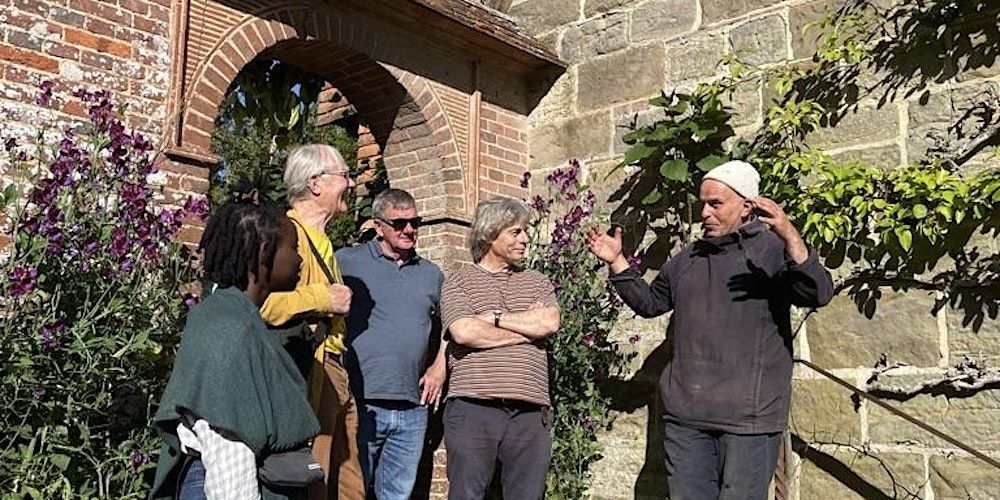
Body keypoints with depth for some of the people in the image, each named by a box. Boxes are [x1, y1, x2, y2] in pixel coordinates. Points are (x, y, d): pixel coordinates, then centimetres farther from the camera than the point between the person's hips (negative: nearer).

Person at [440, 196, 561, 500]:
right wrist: (528, 327, -1)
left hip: (530, 413, 3)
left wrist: (494, 317, -1)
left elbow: (550, 323, -1)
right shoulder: (459, 282, 9)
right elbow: (464, 332, -9)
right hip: (473, 408, -3)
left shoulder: (538, 282, 19)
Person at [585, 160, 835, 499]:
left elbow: (819, 294, -16)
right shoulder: (688, 259, 18)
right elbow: (649, 303, 27)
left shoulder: (772, 248, -1)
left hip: (748, 417, -6)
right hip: (684, 414, 6)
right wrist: (617, 263, 16)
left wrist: (790, 237, -31)